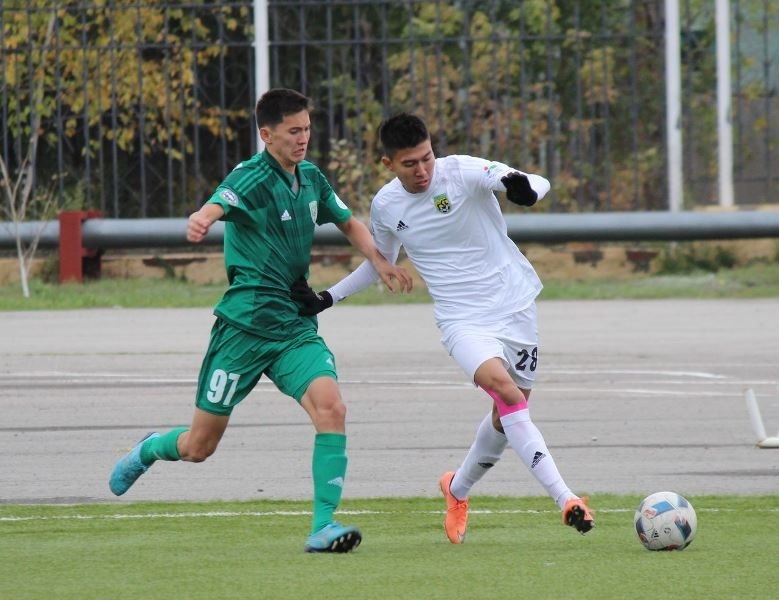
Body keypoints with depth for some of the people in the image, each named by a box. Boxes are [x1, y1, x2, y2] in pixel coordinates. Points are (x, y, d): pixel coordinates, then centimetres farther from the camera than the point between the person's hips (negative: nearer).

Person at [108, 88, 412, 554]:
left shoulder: (311, 178, 8)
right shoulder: (251, 178, -14)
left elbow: (349, 223, 26)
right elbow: (216, 207, -35)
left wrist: (380, 261, 7)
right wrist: (200, 222, -60)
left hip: (296, 324, 5)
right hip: (246, 322, -5)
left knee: (331, 408, -23)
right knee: (199, 446, 6)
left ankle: (323, 526, -22)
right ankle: (149, 450, 42)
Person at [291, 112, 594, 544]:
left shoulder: (462, 172, -11)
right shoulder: (385, 207, 1)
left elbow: (539, 185, -21)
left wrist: (526, 189, -45)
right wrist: (327, 299, 16)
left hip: (516, 305, 0)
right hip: (463, 321, 0)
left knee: (508, 417, 7)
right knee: (506, 391, -26)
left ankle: (458, 489, 38)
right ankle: (566, 500, -31)